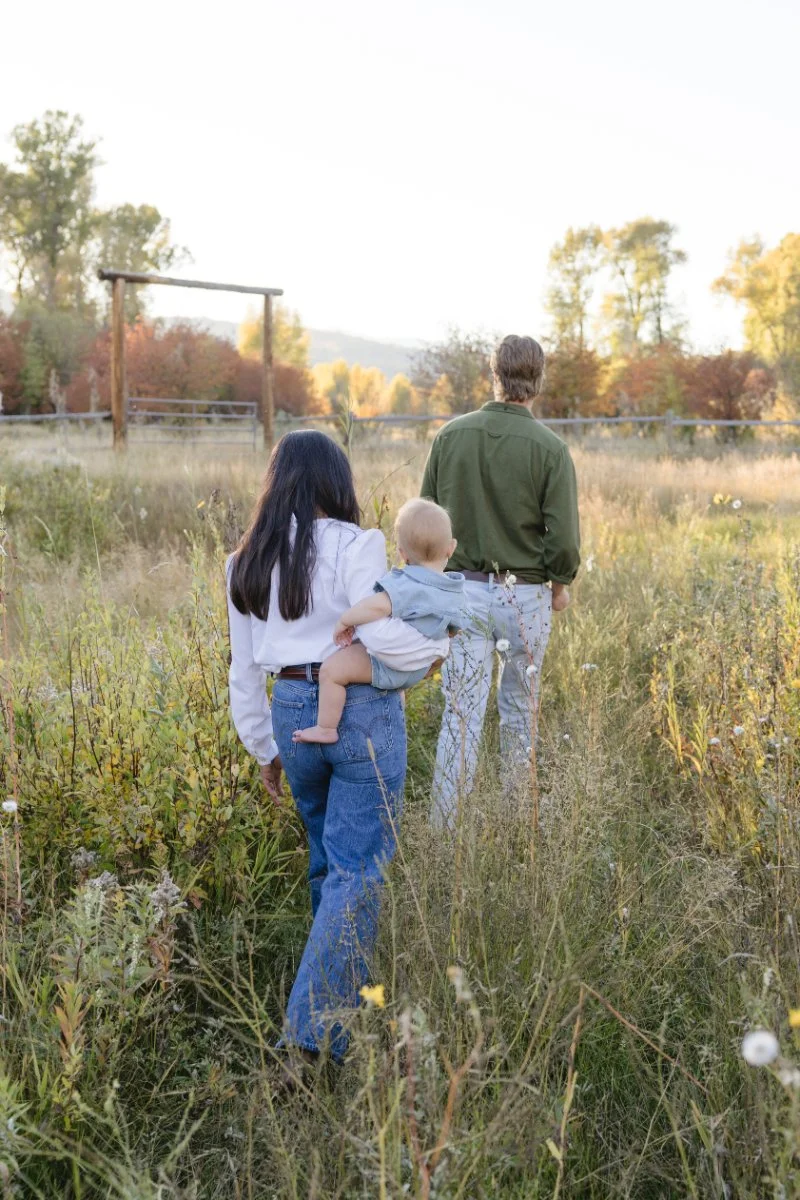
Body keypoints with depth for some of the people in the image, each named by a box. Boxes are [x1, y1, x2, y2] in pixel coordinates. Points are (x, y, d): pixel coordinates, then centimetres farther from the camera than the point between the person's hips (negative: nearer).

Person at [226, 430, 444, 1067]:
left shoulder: (247, 563, 7)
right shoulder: (353, 545, -11)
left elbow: (245, 670, 11)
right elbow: (383, 634, -22)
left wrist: (264, 748, 21)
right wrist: (438, 644, -2)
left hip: (294, 713, 6)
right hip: (363, 712, -6)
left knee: (326, 856, 24)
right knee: (358, 870, 0)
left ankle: (340, 981, 39)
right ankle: (312, 1034, -2)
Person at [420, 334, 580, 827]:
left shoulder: (451, 435, -2)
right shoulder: (550, 449, -11)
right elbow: (563, 536, -12)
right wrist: (561, 584, 8)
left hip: (464, 589, 1)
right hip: (526, 595, -1)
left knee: (461, 713, 4)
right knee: (520, 710, 15)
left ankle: (446, 827, 5)